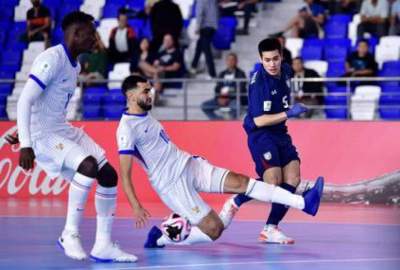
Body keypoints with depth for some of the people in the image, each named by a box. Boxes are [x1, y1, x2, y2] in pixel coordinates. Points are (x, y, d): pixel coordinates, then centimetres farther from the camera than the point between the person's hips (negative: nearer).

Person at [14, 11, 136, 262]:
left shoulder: (75, 65, 12)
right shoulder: (52, 59, -18)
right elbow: (25, 101, -23)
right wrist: (25, 145, -28)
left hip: (63, 130, 10)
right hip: (42, 135, -10)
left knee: (109, 174, 1)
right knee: (89, 165, -29)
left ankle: (103, 246, 7)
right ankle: (70, 234, -17)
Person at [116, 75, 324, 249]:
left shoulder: (144, 116, 11)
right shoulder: (127, 128, -17)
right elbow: (124, 174, -21)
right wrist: (136, 207, -28)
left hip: (188, 165, 8)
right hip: (172, 184, -8)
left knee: (240, 182, -8)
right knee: (213, 229, -13)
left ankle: (303, 203, -15)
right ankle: (160, 239, 4)